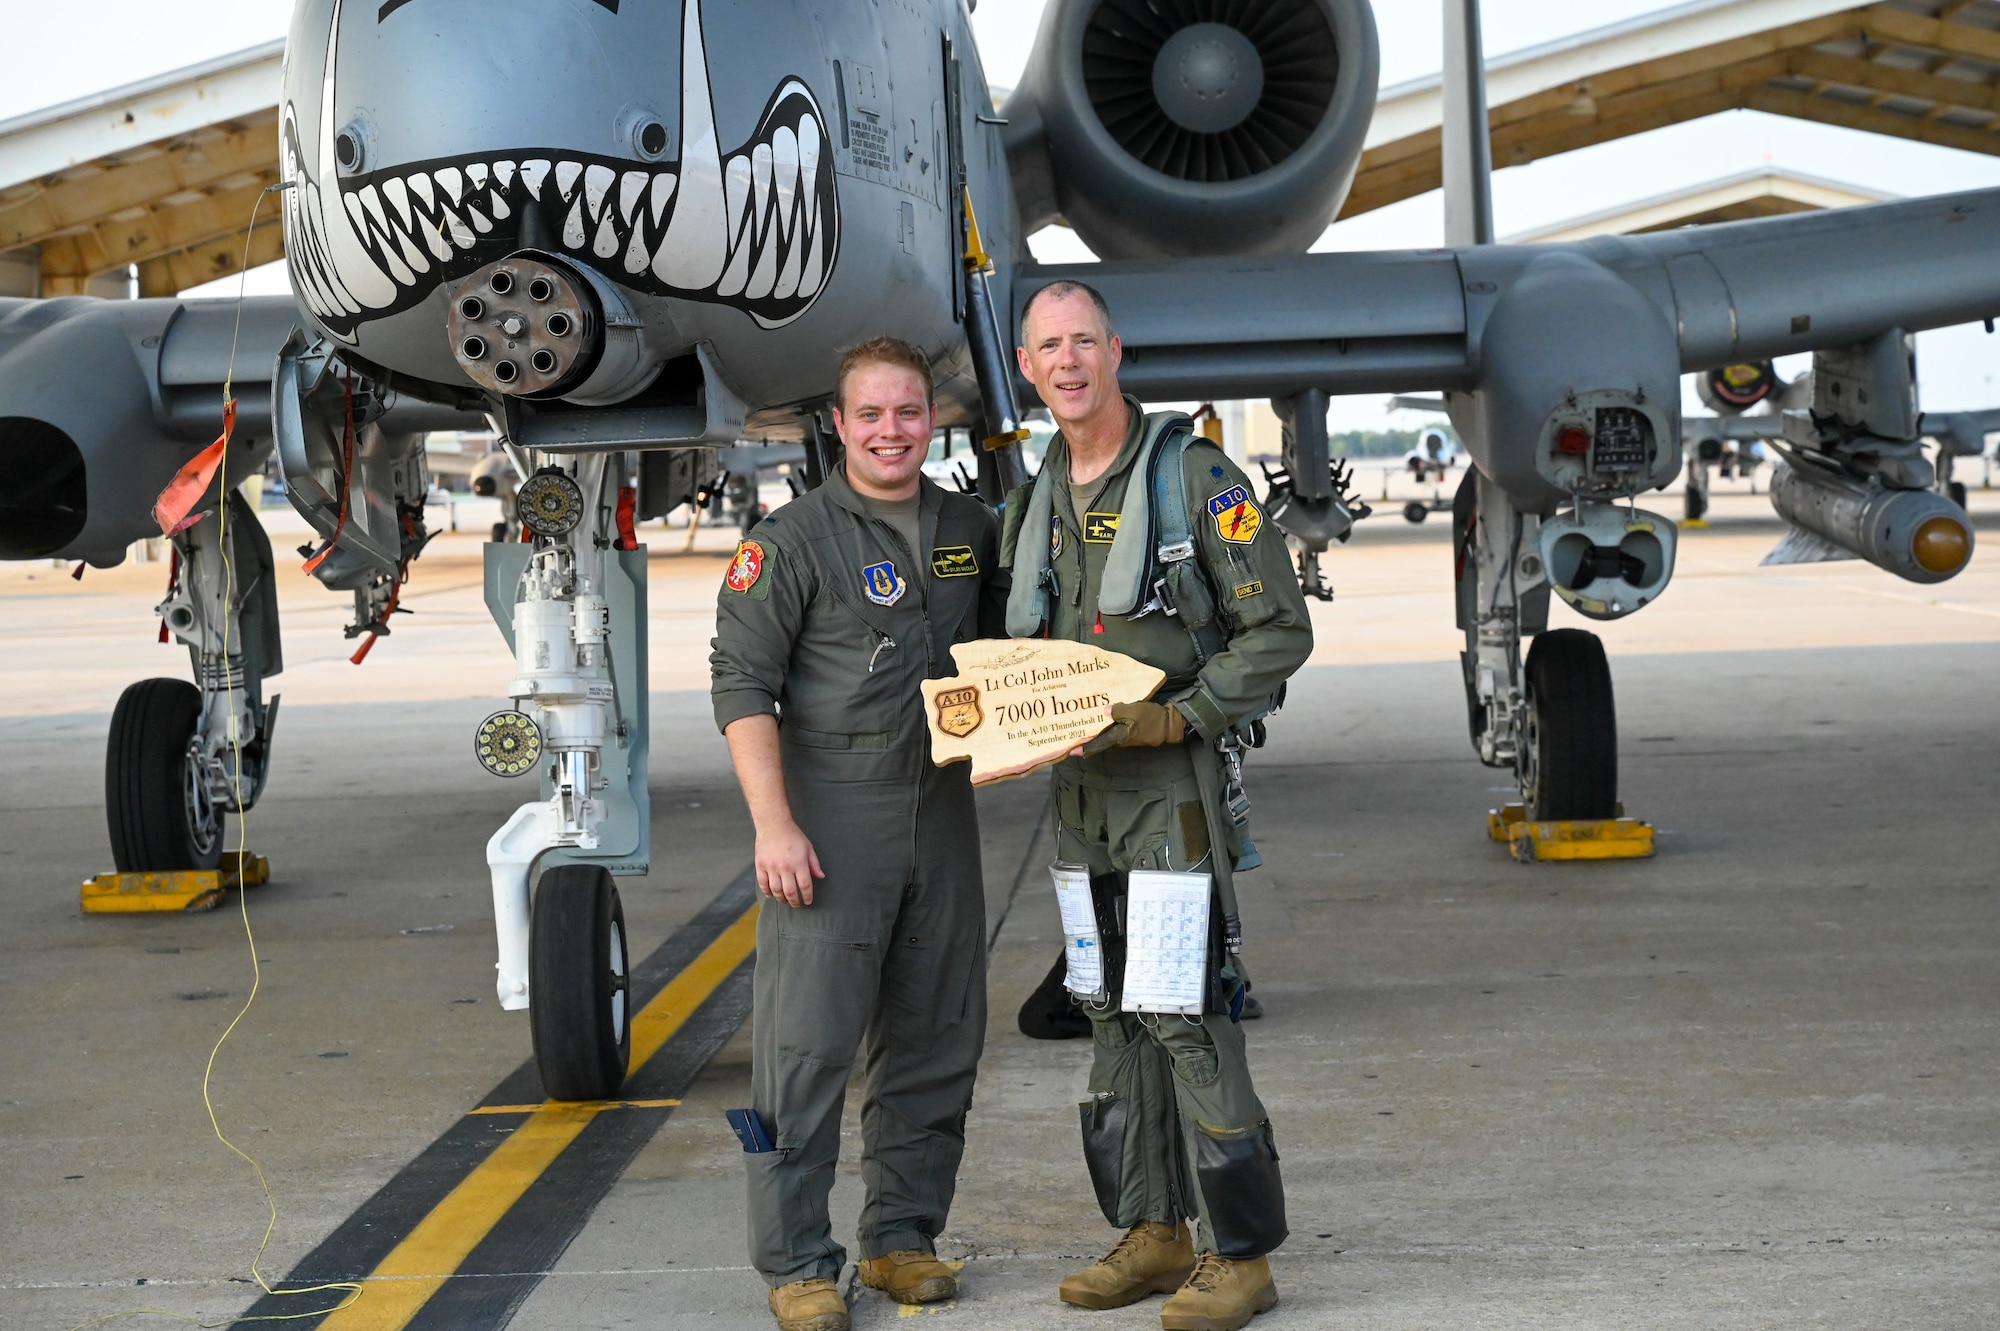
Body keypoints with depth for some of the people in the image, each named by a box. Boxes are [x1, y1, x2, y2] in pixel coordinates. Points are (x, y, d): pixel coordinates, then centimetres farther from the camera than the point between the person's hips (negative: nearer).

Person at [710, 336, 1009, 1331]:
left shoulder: (973, 531, 11)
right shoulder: (794, 539, -7)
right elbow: (742, 680, -10)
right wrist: (773, 823, -16)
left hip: (942, 811, 6)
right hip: (829, 814, -6)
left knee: (933, 1039, 10)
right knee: (805, 1042, -6)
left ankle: (901, 1237, 22)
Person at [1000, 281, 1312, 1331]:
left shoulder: (1195, 477, -7)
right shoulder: (1033, 504, 12)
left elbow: (1278, 632, -8)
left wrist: (1173, 718, -18)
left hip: (1176, 781, -7)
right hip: (1081, 788, 7)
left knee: (1188, 1018, -9)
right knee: (1112, 1017, 11)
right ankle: (1153, 1233, 21)